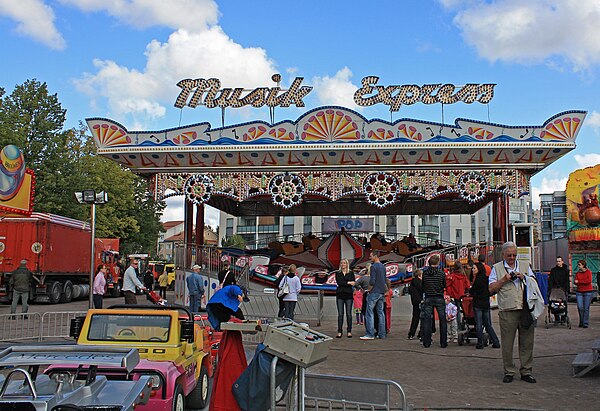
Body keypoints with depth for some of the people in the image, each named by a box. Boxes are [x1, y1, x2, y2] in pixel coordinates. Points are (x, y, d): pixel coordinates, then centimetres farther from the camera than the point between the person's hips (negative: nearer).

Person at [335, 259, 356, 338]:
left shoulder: (351, 273, 10)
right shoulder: (337, 273, 12)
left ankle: (349, 331, 4)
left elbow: (353, 283, -3)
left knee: (349, 314, -1)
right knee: (340, 314, -1)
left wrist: (343, 283, -11)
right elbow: (338, 282, -4)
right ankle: (339, 332, 1)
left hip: (348, 295, -1)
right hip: (340, 295, 1)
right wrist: (348, 282, -8)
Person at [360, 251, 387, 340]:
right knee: (381, 313, 9)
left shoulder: (374, 266, -13)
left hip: (374, 292, -8)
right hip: (381, 292, 8)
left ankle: (370, 334, -6)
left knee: (369, 313, -4)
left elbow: (372, 281, -19)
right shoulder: (383, 267, 13)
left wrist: (369, 289, -6)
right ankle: (382, 334, 9)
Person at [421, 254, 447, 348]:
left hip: (428, 298, 2)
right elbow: (445, 285, 3)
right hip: (439, 298, -2)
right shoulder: (441, 273, -9)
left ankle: (426, 343, 6)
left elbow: (423, 286, 5)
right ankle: (443, 343, 10)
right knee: (442, 321, 8)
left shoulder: (425, 273, -4)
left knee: (427, 320, 6)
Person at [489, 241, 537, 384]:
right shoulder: (497, 268, 10)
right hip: (507, 311, -2)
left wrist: (523, 278, -2)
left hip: (526, 309, 2)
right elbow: (491, 289, 4)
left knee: (527, 341, 4)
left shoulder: (525, 267, 17)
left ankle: (526, 371, 14)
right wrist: (504, 280, -6)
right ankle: (509, 372, 12)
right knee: (507, 343, 1)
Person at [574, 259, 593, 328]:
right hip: (579, 292, 3)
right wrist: (584, 282, -12)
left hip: (588, 292, -3)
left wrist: (579, 281, -10)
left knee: (586, 308, -3)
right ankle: (581, 322, 9)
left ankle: (585, 323, 4)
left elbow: (589, 281, -15)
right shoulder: (578, 273, 11)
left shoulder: (588, 272, -1)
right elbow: (575, 282, 3)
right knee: (580, 307, -6)